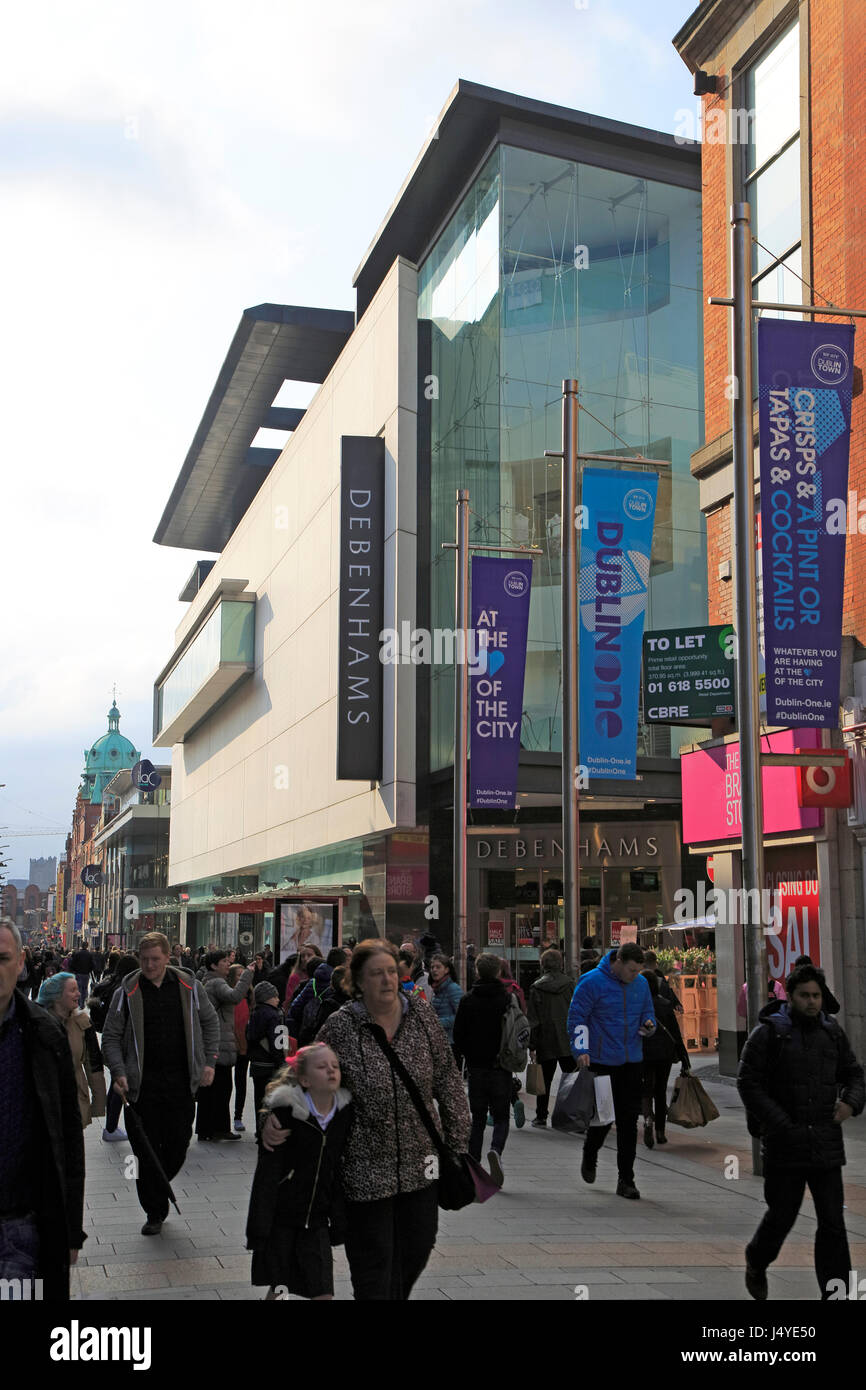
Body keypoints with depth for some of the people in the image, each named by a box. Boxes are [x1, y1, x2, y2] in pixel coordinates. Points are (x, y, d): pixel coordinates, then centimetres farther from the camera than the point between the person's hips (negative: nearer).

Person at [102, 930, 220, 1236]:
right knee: (146, 1151, 0)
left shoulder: (188, 986, 3)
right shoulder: (127, 992, -2)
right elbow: (111, 1036, 2)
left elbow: (210, 1022, 15)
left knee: (177, 1148, 5)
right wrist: (119, 1072, -12)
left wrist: (209, 1061, 6)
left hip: (181, 1083, 2)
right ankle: (155, 1212, 14)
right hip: (143, 1084, -1)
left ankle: (157, 1188, 33)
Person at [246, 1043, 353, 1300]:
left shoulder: (344, 1112, -1)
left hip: (316, 1219, 4)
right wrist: (258, 1228, -16)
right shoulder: (285, 1111, -16)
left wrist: (339, 1222, 9)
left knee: (323, 1291, 0)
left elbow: (341, 1172, 7)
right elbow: (267, 1173, -14)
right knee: (277, 1288, 7)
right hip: (281, 1216, -4)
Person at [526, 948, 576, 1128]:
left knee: (545, 1080, 9)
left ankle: (541, 1117, 13)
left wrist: (532, 1046, 0)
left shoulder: (536, 987, -5)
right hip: (568, 1041, 1)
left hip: (546, 1042, -1)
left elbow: (533, 1020, -4)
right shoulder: (570, 984, -2)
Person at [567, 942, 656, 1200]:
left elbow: (648, 1012, 19)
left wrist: (649, 1025, -5)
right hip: (601, 1062, -4)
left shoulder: (641, 983, 7)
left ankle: (626, 1180, 9)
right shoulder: (592, 982, -10)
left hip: (632, 1063, 4)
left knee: (629, 1120, 3)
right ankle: (589, 1157, 33)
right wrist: (581, 1049, -20)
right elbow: (576, 1016, -9)